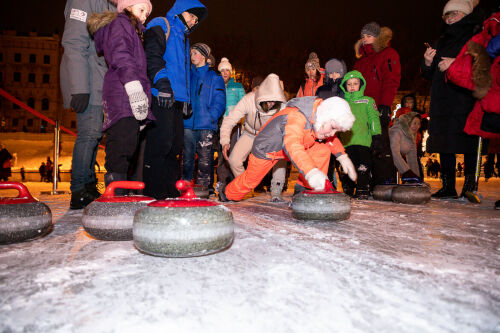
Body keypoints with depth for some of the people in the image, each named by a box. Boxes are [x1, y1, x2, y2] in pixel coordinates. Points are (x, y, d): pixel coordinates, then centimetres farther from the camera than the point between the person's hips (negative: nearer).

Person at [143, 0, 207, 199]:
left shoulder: (183, 37, 31)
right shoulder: (160, 26, 5)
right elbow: (152, 56, -12)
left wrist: (187, 100, 23)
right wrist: (162, 82, -24)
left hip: (176, 99, 9)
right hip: (160, 97, -9)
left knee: (175, 145, 6)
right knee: (160, 144, -13)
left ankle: (171, 188, 12)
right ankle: (152, 191, -9)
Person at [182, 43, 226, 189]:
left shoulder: (215, 77, 10)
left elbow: (220, 102, 1)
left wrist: (210, 117, -12)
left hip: (206, 126, -3)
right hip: (188, 124, 3)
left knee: (205, 160, -4)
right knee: (187, 158, 4)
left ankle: (203, 187, 2)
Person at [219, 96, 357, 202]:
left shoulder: (322, 118, -13)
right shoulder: (296, 117, -41)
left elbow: (332, 139, 8)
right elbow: (292, 146, -57)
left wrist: (342, 157, -8)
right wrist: (311, 172, -70)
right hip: (268, 147, -6)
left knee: (323, 149, -14)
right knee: (250, 179, 3)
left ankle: (302, 191, -7)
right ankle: (226, 196, 34)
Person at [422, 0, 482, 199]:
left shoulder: (476, 37, 6)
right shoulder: (442, 42, 24)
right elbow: (430, 76, 23)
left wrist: (456, 63, -14)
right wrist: (428, 63, 4)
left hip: (465, 99, -6)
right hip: (442, 100, 6)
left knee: (467, 142, -12)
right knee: (444, 143, 2)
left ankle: (470, 187, -7)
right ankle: (448, 187, 7)